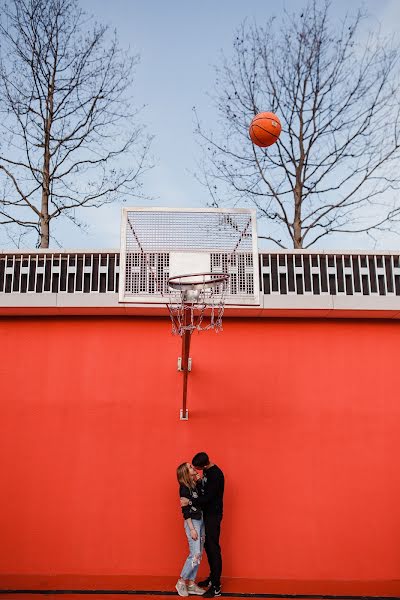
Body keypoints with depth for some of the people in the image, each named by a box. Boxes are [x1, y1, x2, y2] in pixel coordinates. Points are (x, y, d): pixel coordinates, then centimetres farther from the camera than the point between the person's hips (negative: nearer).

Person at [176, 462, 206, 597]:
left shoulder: (196, 485, 9)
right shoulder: (184, 488, -13)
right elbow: (185, 510, -15)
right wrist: (191, 529, -17)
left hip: (201, 521, 8)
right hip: (192, 522, -8)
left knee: (199, 555, 9)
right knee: (195, 555, -9)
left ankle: (191, 583, 17)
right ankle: (181, 582, 8)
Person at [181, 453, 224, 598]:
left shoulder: (216, 474, -22)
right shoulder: (206, 471, 6)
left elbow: (208, 496, -24)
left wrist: (189, 502, -24)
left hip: (214, 515, -9)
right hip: (206, 513, 9)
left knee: (214, 548, -6)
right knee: (208, 546, 14)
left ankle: (216, 587, -2)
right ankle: (212, 577, 27)